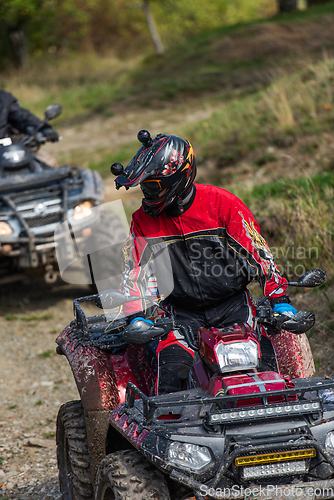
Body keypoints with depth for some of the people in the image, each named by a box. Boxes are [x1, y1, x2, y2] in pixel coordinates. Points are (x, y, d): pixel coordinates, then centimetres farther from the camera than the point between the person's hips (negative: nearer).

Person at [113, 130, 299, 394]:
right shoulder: (143, 220, 3)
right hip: (182, 315, 2)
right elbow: (135, 270, 4)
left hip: (232, 306, -2)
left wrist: (280, 300, -8)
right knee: (172, 371, -23)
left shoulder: (222, 203, -7)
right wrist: (135, 317, -9)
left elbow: (257, 250, -4)